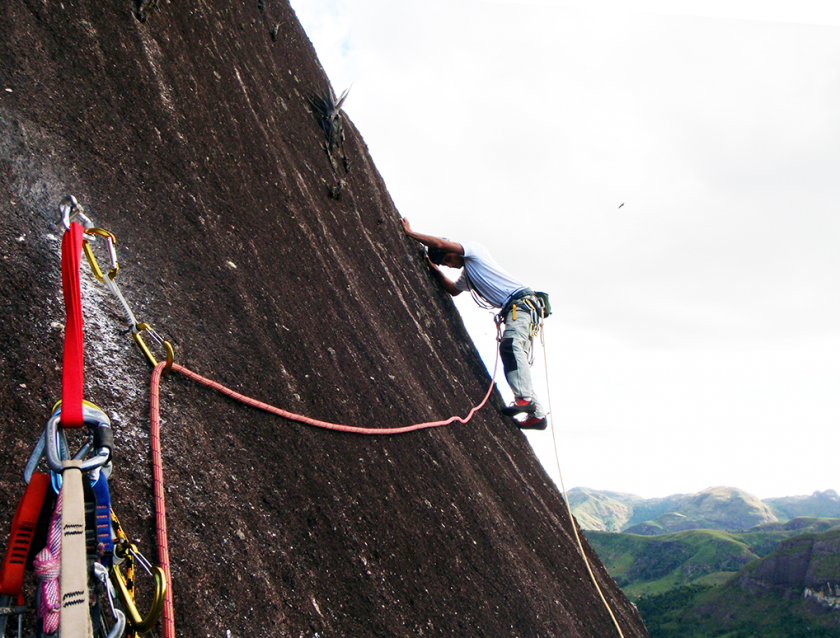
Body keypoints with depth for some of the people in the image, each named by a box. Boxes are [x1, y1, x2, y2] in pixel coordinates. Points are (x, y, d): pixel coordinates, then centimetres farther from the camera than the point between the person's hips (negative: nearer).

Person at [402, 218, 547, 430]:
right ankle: (537, 414, 4)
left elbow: (440, 243, -12)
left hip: (521, 301, -10)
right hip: (515, 309, 10)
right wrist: (436, 271, 26)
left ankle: (524, 398, -40)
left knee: (510, 345, -29)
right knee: (511, 350, 4)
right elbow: (453, 290, 39)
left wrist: (410, 233, -1)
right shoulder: (467, 273, 27)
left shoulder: (474, 248, -1)